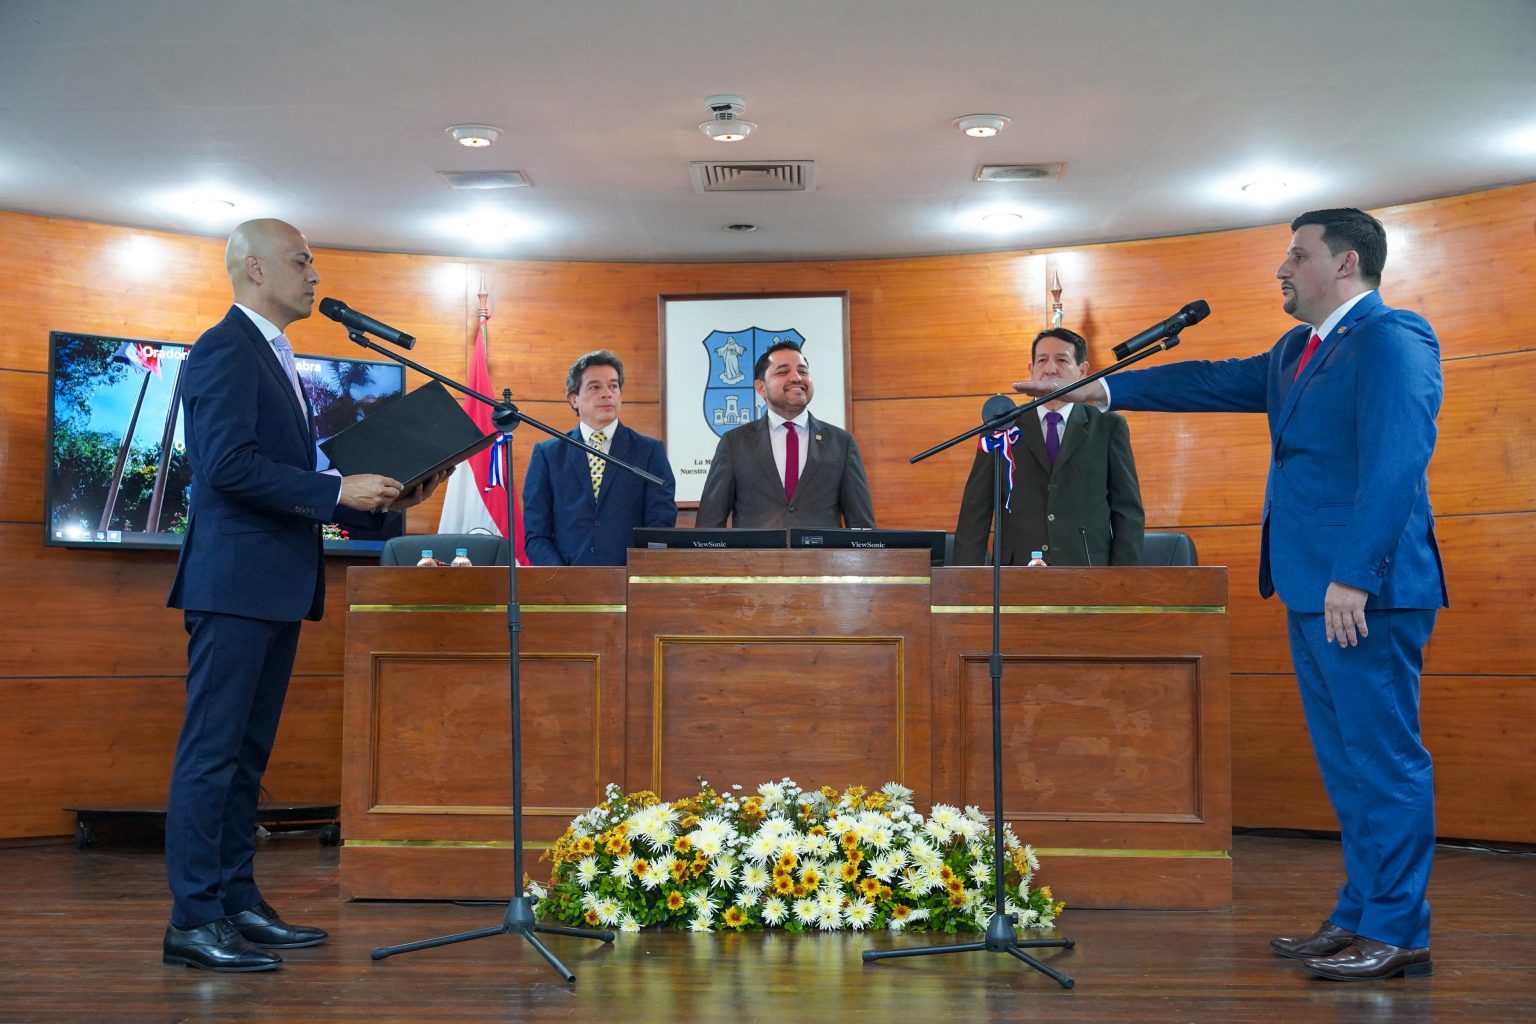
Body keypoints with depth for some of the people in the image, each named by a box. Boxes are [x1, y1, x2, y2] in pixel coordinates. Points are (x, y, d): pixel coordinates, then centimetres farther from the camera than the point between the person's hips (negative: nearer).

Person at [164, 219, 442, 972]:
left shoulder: (274, 357, 21)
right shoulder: (225, 351, -10)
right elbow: (230, 465, -21)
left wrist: (378, 501, 11)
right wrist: (338, 490, -18)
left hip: (277, 586, 10)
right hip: (235, 583, -10)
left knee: (247, 754, 12)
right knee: (212, 753, -7)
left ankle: (237, 903, 18)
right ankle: (192, 922, -3)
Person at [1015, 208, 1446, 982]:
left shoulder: (1392, 341, -11)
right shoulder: (1296, 352, 19)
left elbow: (1396, 466, -19)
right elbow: (1214, 382, 25)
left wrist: (1353, 577, -24)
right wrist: (1100, 390, 25)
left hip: (1365, 594, -10)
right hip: (1313, 592, 10)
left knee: (1383, 757, -5)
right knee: (1345, 761, 12)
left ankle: (1398, 933, 2)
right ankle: (1360, 917, 20)